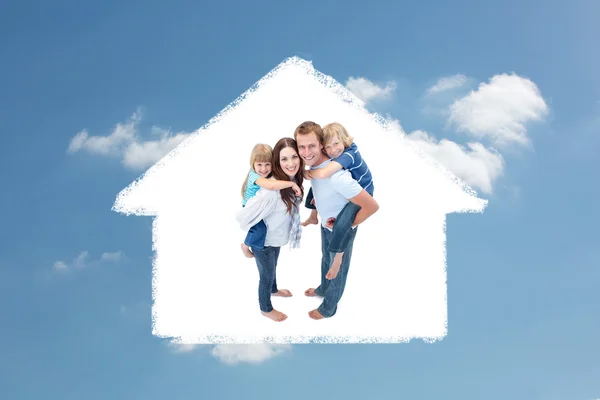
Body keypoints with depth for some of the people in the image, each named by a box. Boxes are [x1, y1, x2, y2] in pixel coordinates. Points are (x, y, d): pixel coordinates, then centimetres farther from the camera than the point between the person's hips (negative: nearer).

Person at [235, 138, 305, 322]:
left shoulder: (293, 179, -17)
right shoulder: (272, 190, -41)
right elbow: (243, 216, -35)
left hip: (276, 237, 7)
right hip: (263, 241, -7)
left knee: (273, 267, 35)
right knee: (267, 275, 20)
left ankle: (274, 290, 64)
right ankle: (266, 308, 47)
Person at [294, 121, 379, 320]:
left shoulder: (337, 176, -43)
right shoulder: (313, 162, -18)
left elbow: (372, 206, -37)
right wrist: (317, 198, -2)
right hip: (327, 224, 7)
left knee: (337, 270, 19)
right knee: (326, 260, 33)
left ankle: (328, 307, 42)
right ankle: (323, 289, 59)